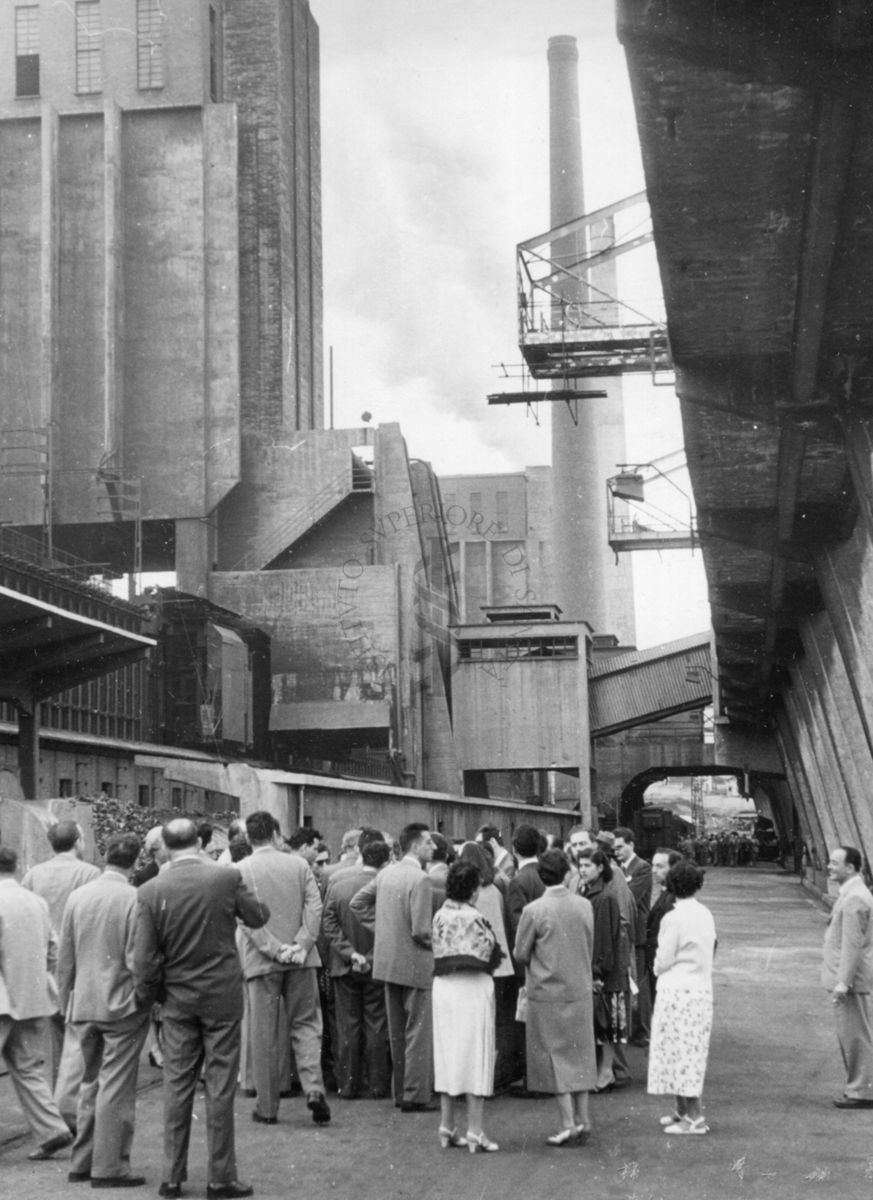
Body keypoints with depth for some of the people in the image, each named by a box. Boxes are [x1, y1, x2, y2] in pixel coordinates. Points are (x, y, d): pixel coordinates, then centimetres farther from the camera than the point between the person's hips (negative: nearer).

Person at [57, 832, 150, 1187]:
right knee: (116, 1087, 1)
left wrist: (66, 1002, 17)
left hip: (84, 1005, 5)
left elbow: (64, 959, 7)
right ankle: (109, 1167, 4)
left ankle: (82, 1162, 22)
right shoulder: (135, 899, -14)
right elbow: (137, 959, -15)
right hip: (123, 1005, -5)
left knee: (90, 1083, 17)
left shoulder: (77, 896, 2)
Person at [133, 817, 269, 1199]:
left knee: (177, 1086, 10)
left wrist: (147, 996, 9)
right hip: (222, 996, -2)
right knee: (220, 1087, 4)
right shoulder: (227, 877, -12)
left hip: (178, 998, 2)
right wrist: (247, 895, 23)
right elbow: (258, 918, 3)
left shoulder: (151, 890, -8)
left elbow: (145, 957, -6)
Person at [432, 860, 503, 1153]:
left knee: (447, 1055, 14)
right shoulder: (474, 918, -16)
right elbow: (490, 957, -11)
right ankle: (474, 1133, 3)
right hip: (472, 988, -6)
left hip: (443, 987, 6)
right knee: (475, 1057, 1)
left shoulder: (440, 915, 2)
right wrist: (496, 950, 8)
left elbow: (437, 952, 5)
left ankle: (447, 1128, 18)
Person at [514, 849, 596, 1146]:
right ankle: (582, 1120, 16)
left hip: (547, 992, -4)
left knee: (556, 1057, 3)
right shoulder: (584, 906, -2)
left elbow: (521, 954, -7)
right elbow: (590, 949, 7)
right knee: (579, 1056, 13)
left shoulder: (534, 910, -14)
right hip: (580, 991, 4)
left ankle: (568, 1124, 1)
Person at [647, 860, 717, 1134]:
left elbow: (663, 962, -11)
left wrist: (658, 967, 10)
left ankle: (694, 1117, -2)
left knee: (679, 1051, -1)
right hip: (702, 989, 7)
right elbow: (710, 952, 11)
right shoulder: (706, 915, 5)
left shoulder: (673, 919, -15)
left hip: (678, 991, -7)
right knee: (691, 1052, 15)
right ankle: (683, 1110, 24)